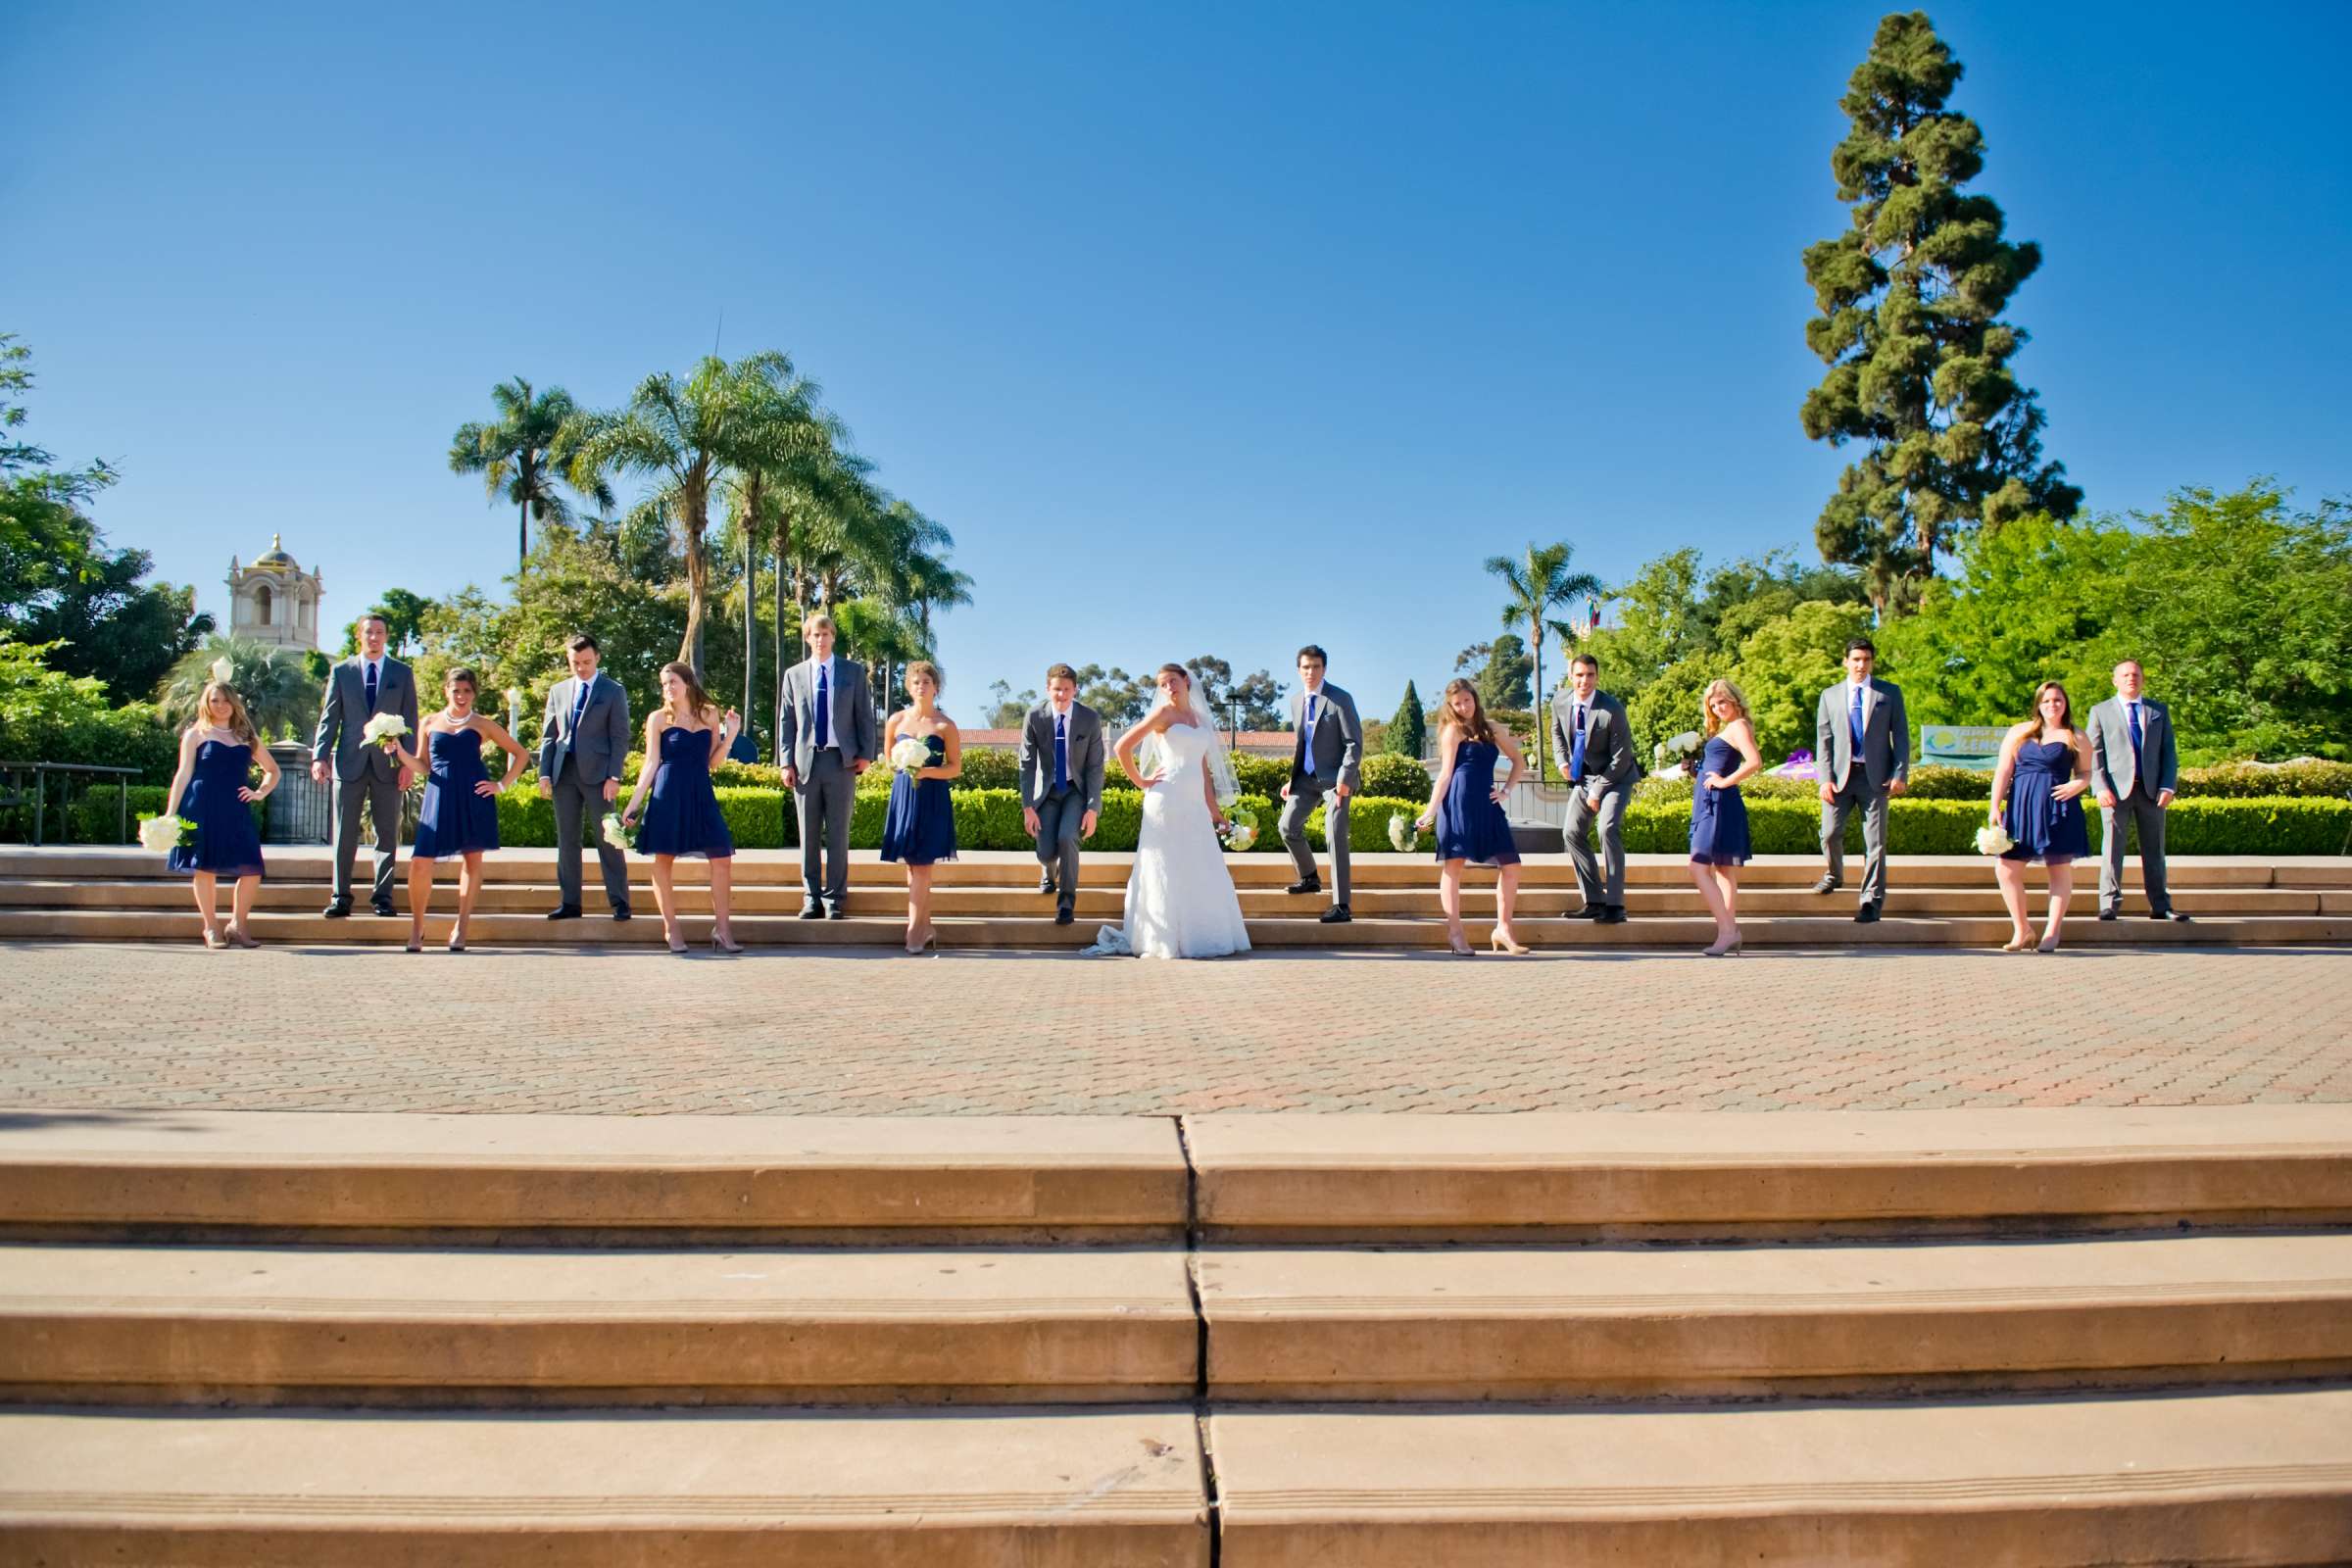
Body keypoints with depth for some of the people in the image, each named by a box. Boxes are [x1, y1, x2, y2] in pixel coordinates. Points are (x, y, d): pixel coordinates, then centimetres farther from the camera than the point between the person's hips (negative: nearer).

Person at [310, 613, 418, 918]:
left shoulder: (402, 673, 8)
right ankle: (340, 897, 8)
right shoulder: (341, 672, 8)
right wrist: (319, 756, -5)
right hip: (350, 763, 0)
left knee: (387, 834, 3)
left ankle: (382, 897, 11)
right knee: (344, 834, 1)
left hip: (388, 763, 0)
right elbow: (329, 718, 6)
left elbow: (410, 720, 5)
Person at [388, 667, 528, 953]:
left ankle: (462, 927, 10)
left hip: (473, 798, -1)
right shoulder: (430, 723, 14)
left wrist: (502, 785, 4)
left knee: (472, 859, 1)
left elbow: (521, 754, 12)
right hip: (439, 797, 1)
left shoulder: (483, 724, 9)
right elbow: (422, 766, 13)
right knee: (420, 861, -10)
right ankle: (416, 927, 3)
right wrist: (399, 751, -4)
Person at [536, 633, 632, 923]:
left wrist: (614, 777, -11)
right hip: (564, 772, 4)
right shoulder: (558, 691, 14)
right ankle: (569, 903, 12)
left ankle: (619, 902, 0)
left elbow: (620, 737, -2)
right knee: (567, 840, 6)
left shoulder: (613, 691, 3)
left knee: (607, 839, -4)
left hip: (597, 772, -4)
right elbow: (548, 735, 14)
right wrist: (544, 773, 4)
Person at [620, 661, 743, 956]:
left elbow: (712, 761, 11)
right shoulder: (658, 718, 4)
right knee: (664, 860, -1)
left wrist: (730, 734, -1)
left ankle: (722, 929, -2)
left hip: (701, 794, 2)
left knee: (722, 857, -6)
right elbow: (651, 763, 3)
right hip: (668, 794, -2)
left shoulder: (710, 714, 10)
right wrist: (633, 804, -3)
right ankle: (671, 929, 9)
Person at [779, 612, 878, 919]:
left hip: (842, 761, -1)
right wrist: (786, 762, 1)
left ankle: (835, 900, 6)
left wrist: (866, 753, -2)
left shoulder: (853, 671, 8)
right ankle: (811, 899, 11)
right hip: (805, 762, 1)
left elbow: (865, 715, 7)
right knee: (809, 836, 4)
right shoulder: (794, 675, 11)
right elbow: (787, 721, 9)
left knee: (838, 835, 1)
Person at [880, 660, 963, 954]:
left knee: (921, 864, -7)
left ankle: (915, 930, -6)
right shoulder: (896, 720, 6)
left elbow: (955, 768, -1)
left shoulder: (945, 725, -3)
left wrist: (928, 772, -16)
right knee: (912, 864, 4)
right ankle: (925, 927, 11)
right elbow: (888, 756, 20)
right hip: (903, 795, 3)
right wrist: (908, 769, 4)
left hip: (933, 799, -3)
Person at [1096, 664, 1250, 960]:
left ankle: (1198, 938, 15)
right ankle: (1161, 941, 1)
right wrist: (1140, 782, -4)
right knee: (1167, 871, -4)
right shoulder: (1164, 713, -3)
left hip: (1196, 804, 7)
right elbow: (1122, 747, -9)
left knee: (1200, 872, 7)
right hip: (1168, 800, -7)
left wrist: (1214, 807, 14)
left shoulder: (1200, 718, 17)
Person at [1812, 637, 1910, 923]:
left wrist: (1900, 774, -6)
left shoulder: (1890, 693, 6)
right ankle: (1833, 874, 29)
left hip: (1875, 776, -1)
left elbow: (1901, 736, 4)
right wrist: (1825, 778, -4)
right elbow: (1823, 740, 6)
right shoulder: (1830, 696, 10)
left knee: (1875, 841, -1)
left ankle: (1872, 900, 6)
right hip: (1840, 774, 1)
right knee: (1830, 833, -1)